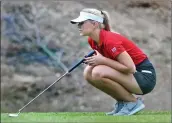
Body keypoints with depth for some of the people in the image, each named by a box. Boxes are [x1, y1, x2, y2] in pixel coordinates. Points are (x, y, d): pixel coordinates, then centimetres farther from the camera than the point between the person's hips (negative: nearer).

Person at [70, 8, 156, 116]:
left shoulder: (110, 40, -24)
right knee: (89, 72, -1)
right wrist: (93, 60, -7)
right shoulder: (92, 41, 2)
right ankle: (122, 102, 8)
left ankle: (134, 102, -8)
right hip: (132, 75, 9)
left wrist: (103, 60, -22)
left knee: (98, 73, -26)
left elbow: (130, 68, -26)